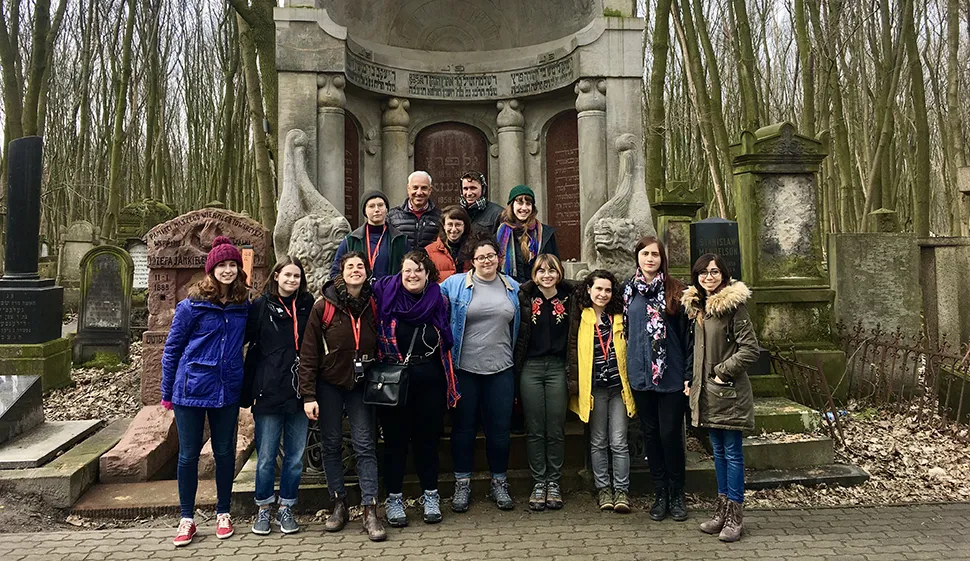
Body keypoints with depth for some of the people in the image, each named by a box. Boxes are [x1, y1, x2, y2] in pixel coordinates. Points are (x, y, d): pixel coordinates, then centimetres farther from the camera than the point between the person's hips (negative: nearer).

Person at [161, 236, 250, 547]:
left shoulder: (243, 305, 2)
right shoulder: (192, 305, -7)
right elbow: (172, 348, 0)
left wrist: (247, 387, 7)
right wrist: (167, 393, 2)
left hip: (228, 392, 3)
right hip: (192, 390, -2)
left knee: (225, 453, 11)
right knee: (188, 454, 6)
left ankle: (223, 513, 27)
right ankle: (187, 519, 21)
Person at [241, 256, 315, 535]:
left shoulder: (308, 305, 7)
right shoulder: (261, 306, 0)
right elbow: (250, 347, -2)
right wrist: (247, 395, -6)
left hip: (299, 392, 2)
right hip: (269, 392, -2)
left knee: (295, 456, 9)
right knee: (266, 456, 7)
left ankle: (286, 507, 24)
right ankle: (263, 508, 24)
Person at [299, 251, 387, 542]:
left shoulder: (373, 306, -1)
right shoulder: (323, 307, -8)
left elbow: (380, 347, 7)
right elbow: (309, 353, -9)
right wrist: (308, 395, -12)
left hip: (361, 384, 1)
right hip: (329, 384, -1)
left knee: (365, 445, -3)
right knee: (331, 444, 8)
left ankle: (370, 511, 0)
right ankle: (339, 505, 21)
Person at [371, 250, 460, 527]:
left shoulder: (438, 300, 4)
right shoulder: (385, 294, -3)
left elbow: (447, 343, 10)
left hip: (429, 379, 2)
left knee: (427, 437, 11)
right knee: (395, 439, 8)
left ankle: (430, 496, 25)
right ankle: (394, 498, 21)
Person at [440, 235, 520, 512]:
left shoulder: (512, 287, 8)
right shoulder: (454, 285, -2)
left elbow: (518, 327, 18)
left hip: (501, 368, 2)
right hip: (465, 368, -2)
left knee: (500, 428, 8)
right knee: (463, 426, 8)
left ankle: (499, 483, 24)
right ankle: (462, 484, 22)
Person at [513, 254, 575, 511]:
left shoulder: (569, 296, 2)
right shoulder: (525, 297, 1)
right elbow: (518, 333, 3)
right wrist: (515, 370, 0)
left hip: (558, 367, 0)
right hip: (531, 367, 0)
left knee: (556, 429, 5)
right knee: (535, 429, 5)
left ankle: (554, 483, 17)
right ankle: (538, 483, 15)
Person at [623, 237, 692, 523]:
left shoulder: (675, 291, -3)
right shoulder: (629, 290, 7)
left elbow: (687, 334, -3)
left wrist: (689, 374, -7)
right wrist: (627, 370, 10)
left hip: (671, 377, -3)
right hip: (640, 376, 3)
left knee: (671, 435, 2)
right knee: (650, 434, 11)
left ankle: (677, 495, 19)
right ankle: (660, 494, 23)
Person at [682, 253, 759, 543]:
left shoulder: (733, 305, -13)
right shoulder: (698, 306, 10)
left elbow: (750, 349, -16)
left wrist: (723, 371, -14)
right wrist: (692, 380, 15)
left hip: (729, 392, -8)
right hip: (707, 391, 8)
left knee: (732, 453, 2)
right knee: (718, 451, 16)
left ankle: (734, 516, 12)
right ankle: (722, 511, 26)